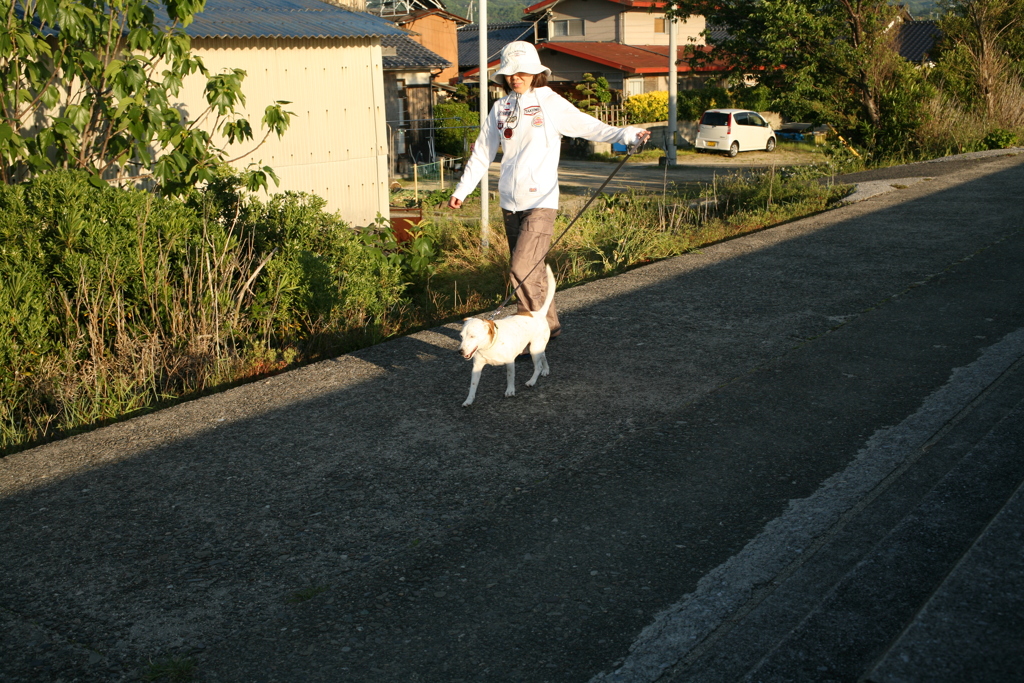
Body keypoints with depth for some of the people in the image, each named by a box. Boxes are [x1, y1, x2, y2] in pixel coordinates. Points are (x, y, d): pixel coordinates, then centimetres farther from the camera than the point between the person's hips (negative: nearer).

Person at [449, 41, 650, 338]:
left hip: (540, 201, -5)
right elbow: (482, 152, 18)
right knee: (531, 269, 11)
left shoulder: (550, 103, -3)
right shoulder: (500, 108, 11)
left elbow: (592, 127, -9)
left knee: (523, 269, -14)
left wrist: (628, 135, -24)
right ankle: (549, 324, 26)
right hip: (509, 202, 5)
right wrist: (461, 189, 18)